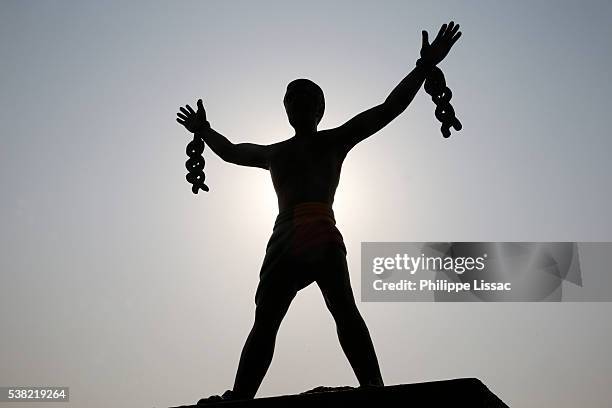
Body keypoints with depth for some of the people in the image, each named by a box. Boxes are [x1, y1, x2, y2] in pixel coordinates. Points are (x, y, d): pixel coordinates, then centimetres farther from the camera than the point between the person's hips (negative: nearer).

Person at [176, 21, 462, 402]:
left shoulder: (335, 140, 15)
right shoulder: (275, 153, 30)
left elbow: (388, 109, 8)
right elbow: (230, 151, 47)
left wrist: (424, 67, 3)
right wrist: (204, 131, 55)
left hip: (323, 236, -5)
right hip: (285, 240, 6)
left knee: (344, 309, -20)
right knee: (264, 321, 0)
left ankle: (374, 387, -27)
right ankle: (240, 396, 0)